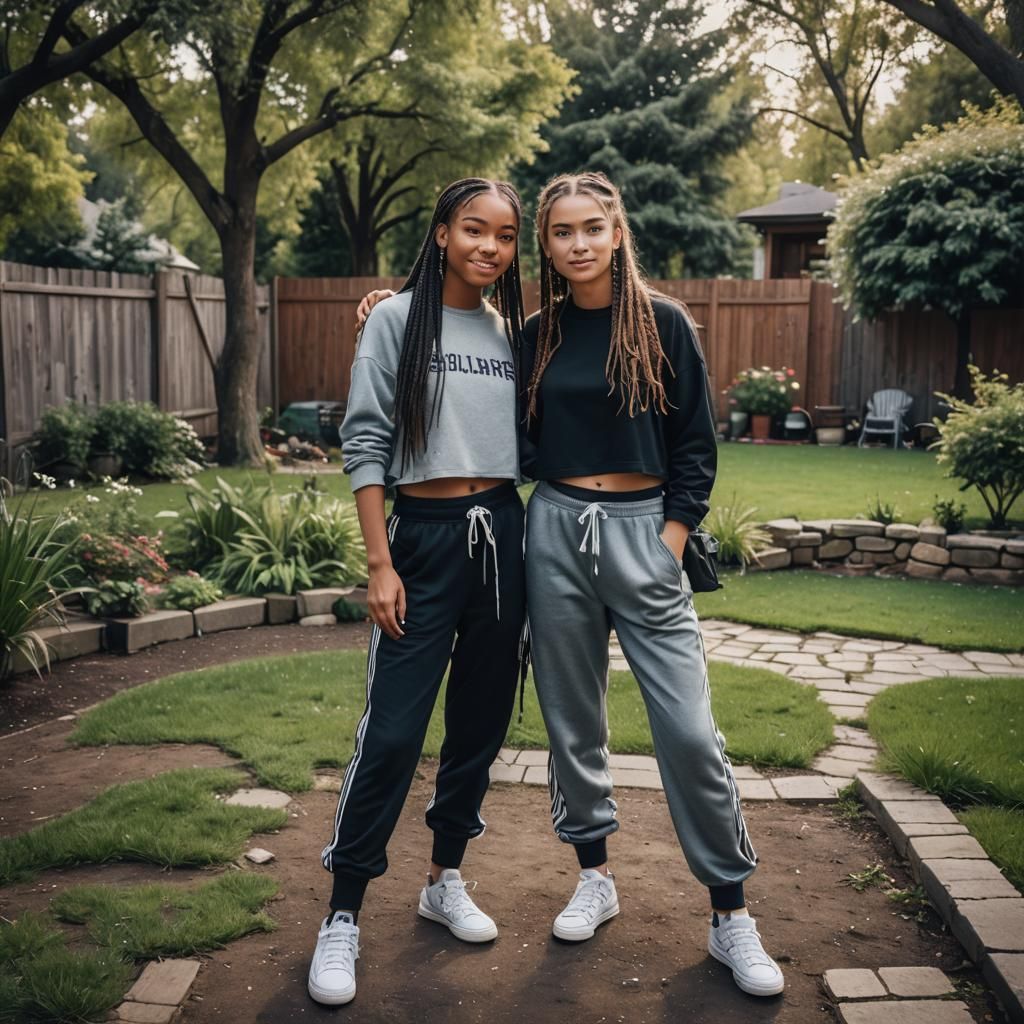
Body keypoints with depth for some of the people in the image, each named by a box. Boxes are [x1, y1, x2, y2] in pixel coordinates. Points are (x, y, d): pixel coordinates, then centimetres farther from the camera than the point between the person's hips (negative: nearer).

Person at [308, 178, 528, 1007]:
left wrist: (539, 551, 7)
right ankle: (344, 915, 7)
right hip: (425, 537, -4)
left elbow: (529, 446, 13)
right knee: (392, 731, -6)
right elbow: (365, 444, -7)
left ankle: (446, 880, 28)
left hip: (503, 535, 5)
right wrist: (381, 563, -12)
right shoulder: (398, 318, -3)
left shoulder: (515, 332, 10)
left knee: (482, 721, 11)